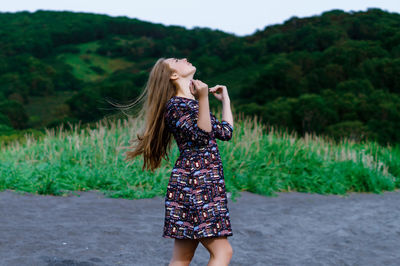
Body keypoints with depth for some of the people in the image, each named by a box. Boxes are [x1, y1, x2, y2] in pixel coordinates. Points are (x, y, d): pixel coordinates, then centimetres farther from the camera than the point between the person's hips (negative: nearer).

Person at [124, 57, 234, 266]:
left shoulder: (193, 103, 21)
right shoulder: (175, 104, -6)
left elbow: (226, 132, 17)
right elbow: (202, 135, -17)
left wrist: (225, 99, 29)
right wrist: (203, 99, -26)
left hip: (206, 184, 9)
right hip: (194, 183, -9)